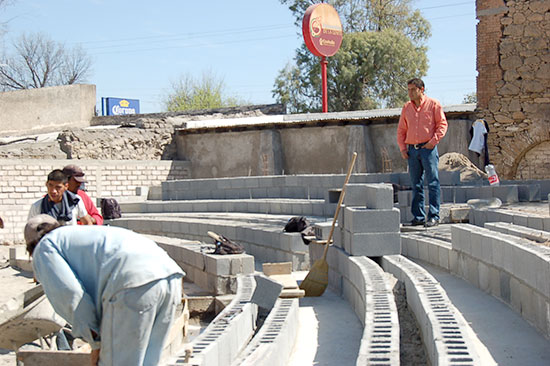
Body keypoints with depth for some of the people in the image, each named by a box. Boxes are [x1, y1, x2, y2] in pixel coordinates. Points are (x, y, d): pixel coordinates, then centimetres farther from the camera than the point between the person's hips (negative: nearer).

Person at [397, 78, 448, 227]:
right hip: (412, 149, 5)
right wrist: (402, 147, 7)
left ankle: (434, 216, -4)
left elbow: (442, 124, 0)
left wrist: (433, 141, -11)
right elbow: (401, 129, 17)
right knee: (416, 185, 7)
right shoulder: (406, 107, 14)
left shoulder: (433, 104, 2)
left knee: (433, 183, -6)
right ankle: (418, 217, 12)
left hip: (428, 148, -5)